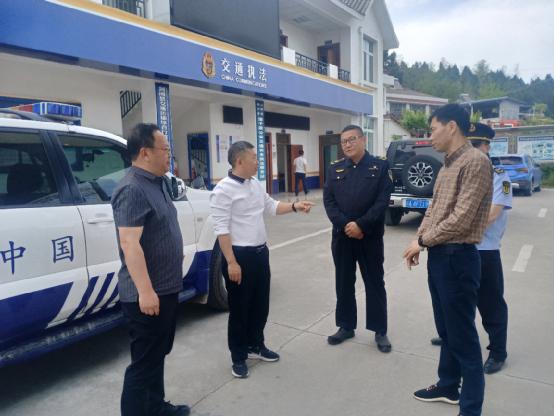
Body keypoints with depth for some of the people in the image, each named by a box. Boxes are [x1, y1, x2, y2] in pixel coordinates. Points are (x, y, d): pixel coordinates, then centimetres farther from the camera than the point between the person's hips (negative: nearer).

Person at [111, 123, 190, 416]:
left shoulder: (157, 183, 11)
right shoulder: (133, 189, -20)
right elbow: (129, 243, -27)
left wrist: (175, 256, 24)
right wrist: (145, 291, -28)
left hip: (166, 288, 10)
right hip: (148, 294, -10)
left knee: (158, 354, 22)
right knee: (145, 362, 3)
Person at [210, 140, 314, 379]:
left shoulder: (256, 185, 9)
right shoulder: (224, 189, -16)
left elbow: (271, 206, 21)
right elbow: (221, 229, -19)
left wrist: (294, 206, 6)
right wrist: (231, 262, -22)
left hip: (260, 252, 8)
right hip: (240, 254, -8)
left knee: (261, 304, 19)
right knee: (239, 308, 6)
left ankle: (255, 346, 38)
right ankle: (238, 357, 23)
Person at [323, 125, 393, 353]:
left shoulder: (380, 166, -1)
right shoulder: (335, 169, 8)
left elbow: (383, 201, -9)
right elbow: (329, 201, 0)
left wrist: (361, 225, -17)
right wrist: (345, 225, -13)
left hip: (370, 236, -3)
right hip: (341, 236, 3)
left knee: (375, 284, 6)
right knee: (343, 283, 12)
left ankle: (380, 331, 20)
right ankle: (346, 326, 27)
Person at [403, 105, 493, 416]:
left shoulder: (475, 161, -16)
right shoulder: (448, 165, 13)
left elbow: (462, 219, -21)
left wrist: (423, 241, -11)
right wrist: (420, 239, 4)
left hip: (458, 258, -9)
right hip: (438, 256, 9)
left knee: (463, 335, 3)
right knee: (446, 329, 20)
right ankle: (448, 387, 37)